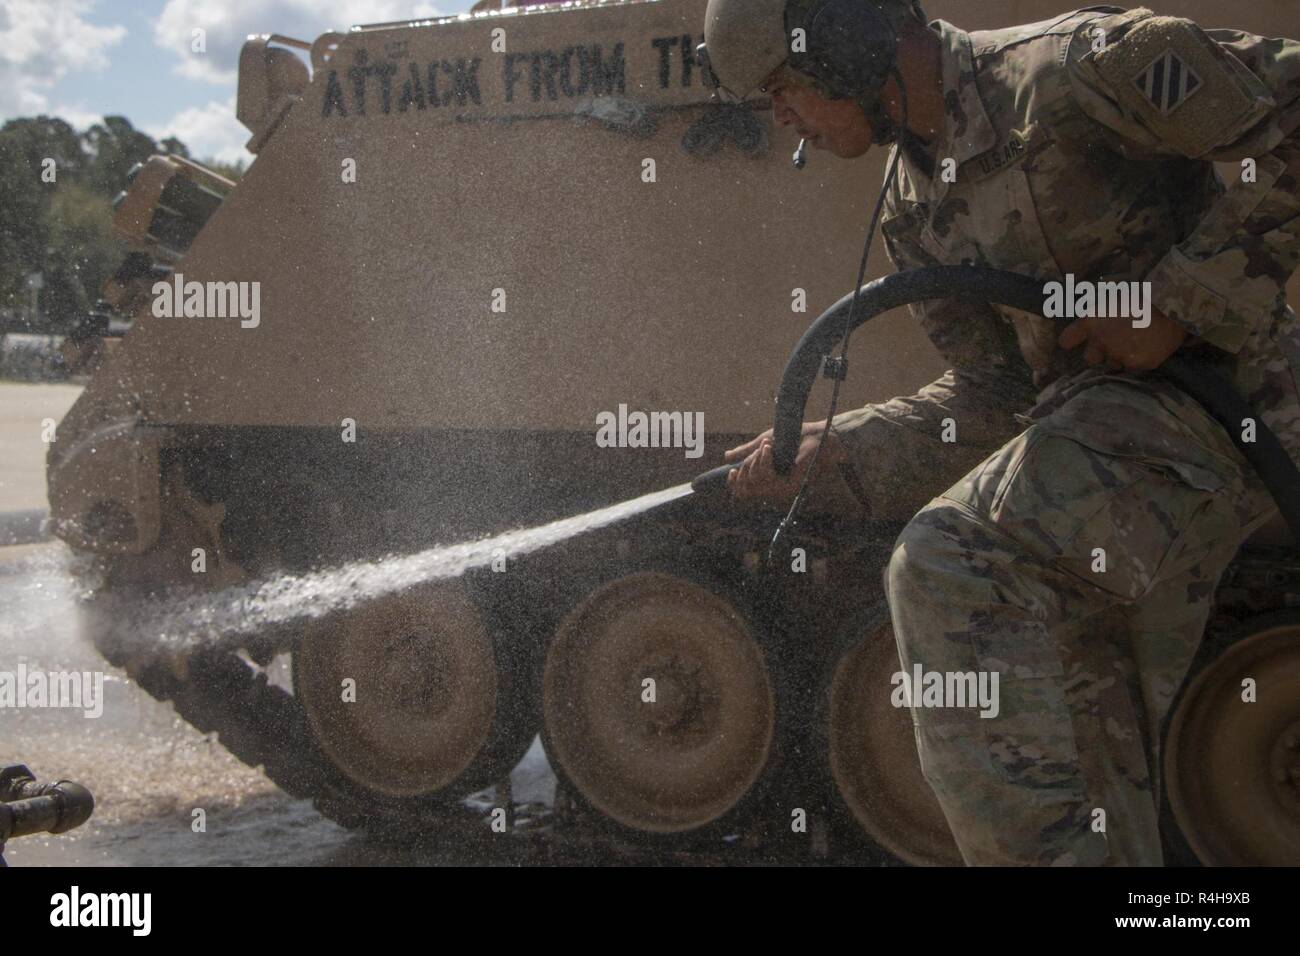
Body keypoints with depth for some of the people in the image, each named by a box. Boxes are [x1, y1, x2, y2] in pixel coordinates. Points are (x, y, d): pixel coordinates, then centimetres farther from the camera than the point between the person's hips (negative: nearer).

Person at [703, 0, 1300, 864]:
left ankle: (1047, 849, -24)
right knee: (1088, 764, 10)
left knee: (949, 560, -28)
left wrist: (1178, 302, -20)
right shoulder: (916, 210, 11)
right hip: (1093, 416, 9)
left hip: (1211, 396, -9)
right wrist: (831, 452, -1)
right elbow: (994, 390, 11)